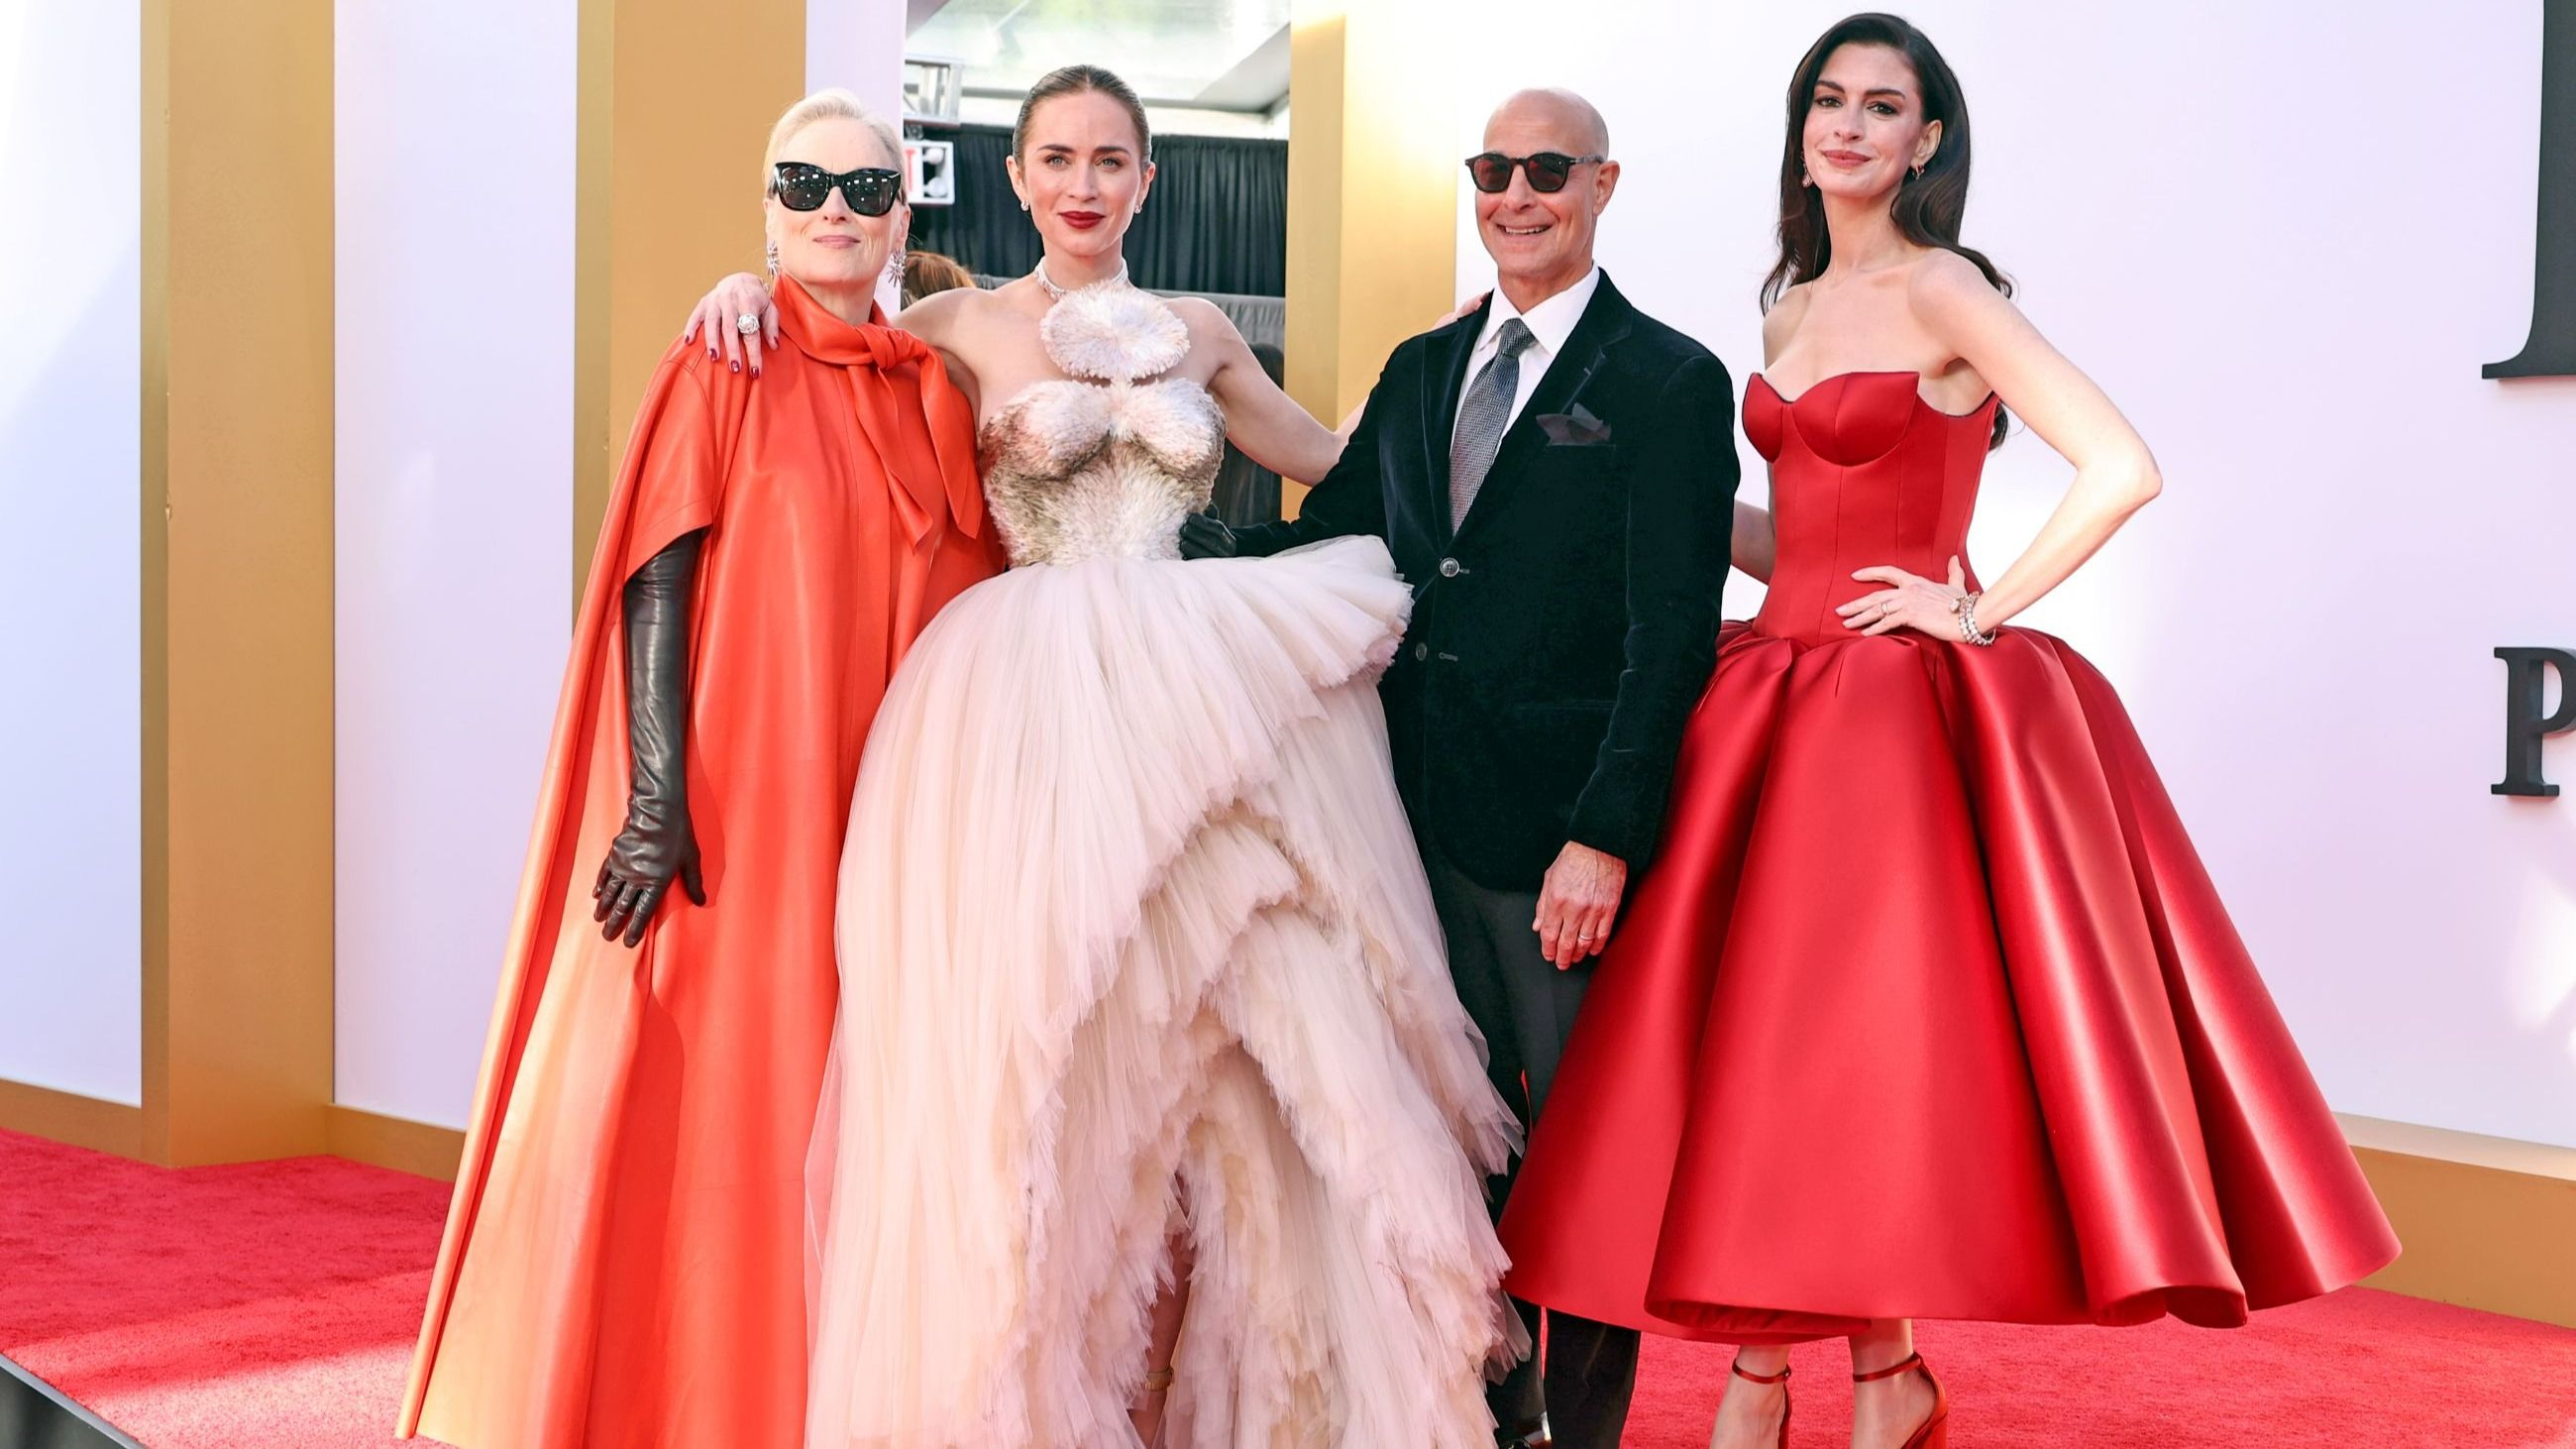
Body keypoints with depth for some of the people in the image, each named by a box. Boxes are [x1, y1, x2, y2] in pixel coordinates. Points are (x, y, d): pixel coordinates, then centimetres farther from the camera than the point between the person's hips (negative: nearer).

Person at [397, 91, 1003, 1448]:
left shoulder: (934, 393, 11)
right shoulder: (721, 370, -2)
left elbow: (965, 609, 13)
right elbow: (654, 587, -8)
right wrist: (658, 806, -16)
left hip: (885, 815, 5)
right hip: (738, 811, -4)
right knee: (703, 1094, -1)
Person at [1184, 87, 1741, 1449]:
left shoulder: (1671, 382, -5)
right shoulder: (1422, 368, 15)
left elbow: (1672, 631, -11)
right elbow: (1326, 543, 14)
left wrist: (1603, 838, -18)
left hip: (1564, 826, -5)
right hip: (1428, 820, 5)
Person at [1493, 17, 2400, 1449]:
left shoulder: (1942, 290, -8)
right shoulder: (1790, 314, 15)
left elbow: (2125, 469, -17)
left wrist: (1980, 611, -14)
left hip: (1909, 710, -7)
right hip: (1780, 700, 7)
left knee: (1861, 1033, -6)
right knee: (1741, 1034, 3)